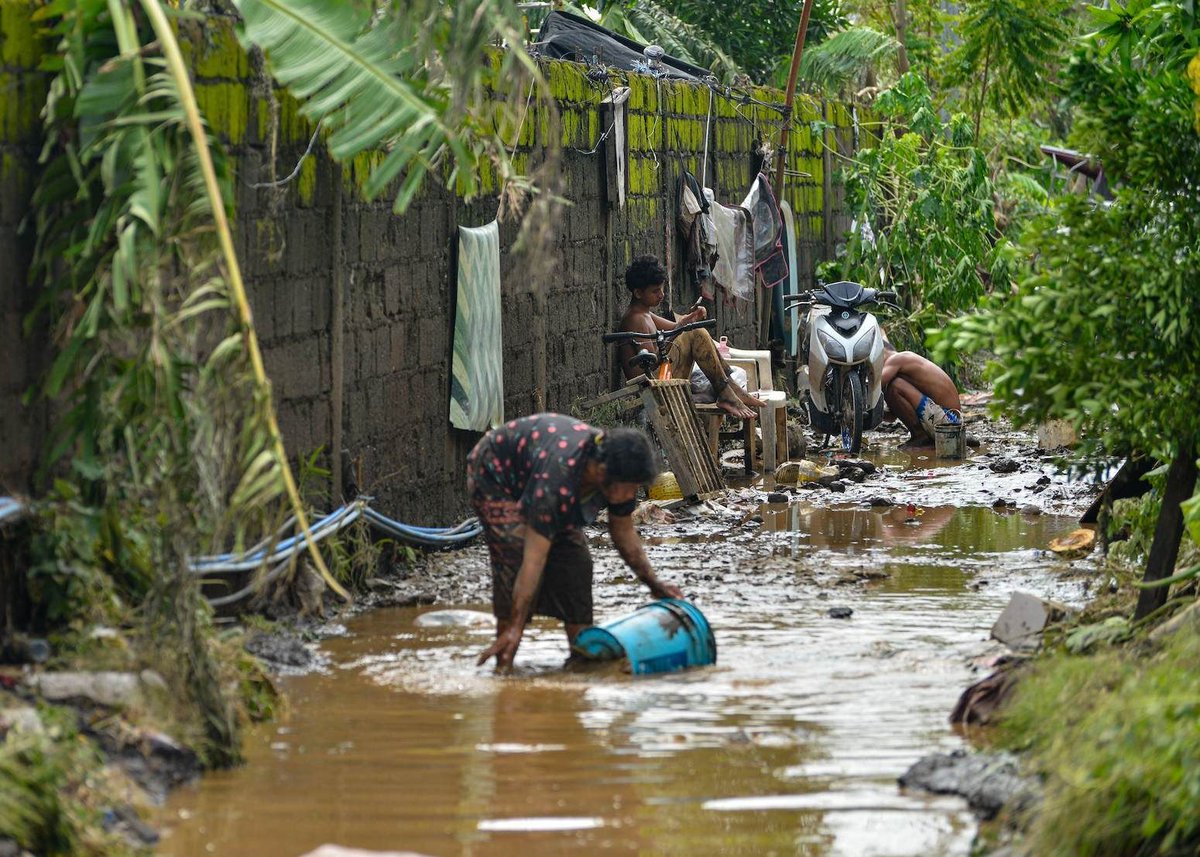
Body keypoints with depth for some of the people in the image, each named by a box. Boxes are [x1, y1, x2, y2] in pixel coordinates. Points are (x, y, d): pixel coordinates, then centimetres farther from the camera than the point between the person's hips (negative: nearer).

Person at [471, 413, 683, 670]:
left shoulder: (619, 474, -21)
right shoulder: (558, 478, -44)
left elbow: (624, 533, -1)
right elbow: (534, 559, -46)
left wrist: (654, 584, -5)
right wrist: (515, 628, -46)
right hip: (494, 475, -8)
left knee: (574, 560, -3)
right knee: (517, 561, -24)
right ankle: (504, 667, -23)